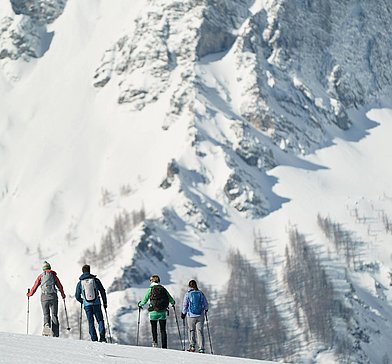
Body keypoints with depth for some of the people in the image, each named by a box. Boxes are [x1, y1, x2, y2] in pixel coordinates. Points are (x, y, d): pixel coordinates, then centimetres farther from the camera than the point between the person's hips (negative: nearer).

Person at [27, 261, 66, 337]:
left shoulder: (41, 276, 9)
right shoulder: (53, 275, 10)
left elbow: (35, 286, 10)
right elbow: (60, 286, 14)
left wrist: (29, 294, 27)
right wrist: (63, 295, 31)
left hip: (44, 297, 0)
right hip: (53, 296, 0)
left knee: (46, 314, 7)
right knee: (54, 315, 5)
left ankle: (46, 325, -23)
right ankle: (55, 334, -2)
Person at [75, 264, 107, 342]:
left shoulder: (80, 283, 3)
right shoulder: (95, 280, 1)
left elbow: (77, 296, 7)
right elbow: (102, 291, 2)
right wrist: (105, 302, 12)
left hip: (87, 305, 1)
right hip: (96, 303, -1)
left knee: (91, 322, 8)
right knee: (100, 320, 9)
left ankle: (94, 339, -1)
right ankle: (102, 336, -12)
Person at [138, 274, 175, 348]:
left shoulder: (150, 289, -5)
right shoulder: (163, 289, 4)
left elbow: (144, 300, -1)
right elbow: (170, 299, 11)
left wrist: (140, 304, 21)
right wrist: (173, 303, 34)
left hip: (153, 312, -2)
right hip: (163, 312, 2)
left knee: (154, 328, 11)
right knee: (163, 330, 6)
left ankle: (155, 342, -5)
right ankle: (164, 347, 1)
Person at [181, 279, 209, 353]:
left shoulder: (188, 294, -5)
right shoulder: (201, 293, 2)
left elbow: (185, 305, -3)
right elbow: (206, 304, 9)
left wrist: (183, 313, 12)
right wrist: (206, 309, 30)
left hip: (191, 315, -2)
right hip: (200, 316, 2)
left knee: (191, 330, 15)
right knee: (200, 331, 3)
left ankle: (192, 346, 10)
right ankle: (202, 348, -3)